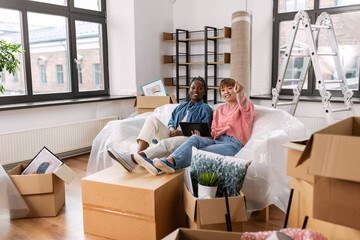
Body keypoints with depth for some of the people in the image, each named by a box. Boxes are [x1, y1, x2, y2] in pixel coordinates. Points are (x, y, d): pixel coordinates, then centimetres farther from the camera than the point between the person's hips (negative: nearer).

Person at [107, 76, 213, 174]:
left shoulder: (205, 109, 11)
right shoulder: (182, 106, 31)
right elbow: (171, 121, 23)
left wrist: (182, 132, -14)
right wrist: (172, 130, -3)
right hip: (172, 136, 6)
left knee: (166, 143, -39)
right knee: (152, 119, -18)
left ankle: (133, 158, -57)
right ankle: (138, 153, -37)